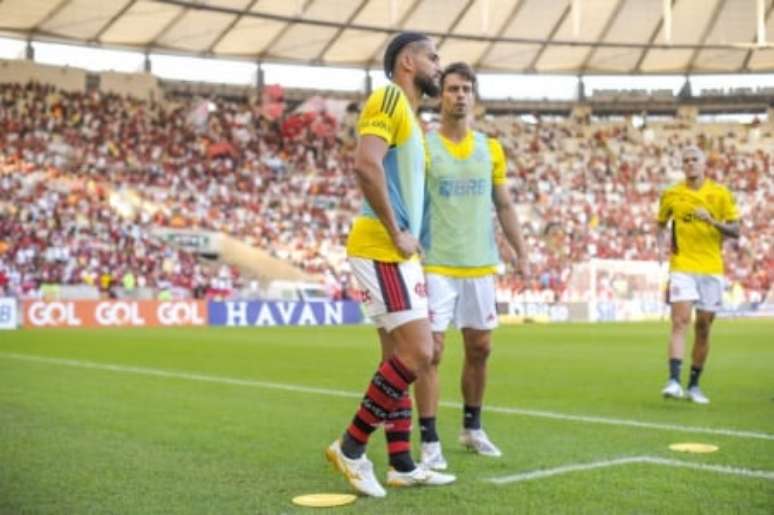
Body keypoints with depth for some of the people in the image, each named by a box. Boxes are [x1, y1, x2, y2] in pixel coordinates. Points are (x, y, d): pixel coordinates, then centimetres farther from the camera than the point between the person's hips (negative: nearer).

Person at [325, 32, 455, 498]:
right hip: (382, 250, -10)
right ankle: (352, 446, -3)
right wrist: (396, 233, -20)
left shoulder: (410, 115, 22)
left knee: (401, 357, 11)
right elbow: (366, 164, -25)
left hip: (398, 254, 10)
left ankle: (402, 465, 16)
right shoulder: (389, 99, -9)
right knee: (417, 354, -12)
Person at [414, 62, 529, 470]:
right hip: (436, 266, -4)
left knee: (479, 348, 11)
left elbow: (505, 207, 14)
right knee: (431, 350, -7)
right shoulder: (423, 147, -4)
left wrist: (522, 254, 8)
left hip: (480, 265, 5)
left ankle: (472, 428, 28)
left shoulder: (491, 149, 9)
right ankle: (430, 441, 1)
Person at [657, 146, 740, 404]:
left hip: (711, 268, 1)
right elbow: (661, 225, 19)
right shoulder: (671, 195, 4)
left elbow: (734, 230, 2)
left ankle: (694, 385, 18)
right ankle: (674, 381, -23)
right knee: (680, 321, -17)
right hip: (682, 266, -1)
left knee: (703, 327, 7)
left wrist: (712, 221, -16)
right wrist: (662, 247, 0)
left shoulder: (721, 194, 3)